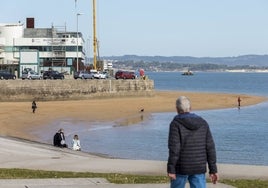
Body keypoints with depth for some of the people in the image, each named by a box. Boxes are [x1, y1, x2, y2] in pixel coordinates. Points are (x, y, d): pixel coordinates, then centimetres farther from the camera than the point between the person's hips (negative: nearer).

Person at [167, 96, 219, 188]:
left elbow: (174, 148, -18)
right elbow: (210, 148, 1)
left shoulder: (176, 123, -9)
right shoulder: (203, 123, 3)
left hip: (181, 167, -3)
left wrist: (171, 169, -16)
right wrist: (213, 170, 3)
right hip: (199, 168, 3)